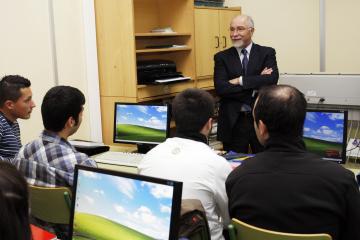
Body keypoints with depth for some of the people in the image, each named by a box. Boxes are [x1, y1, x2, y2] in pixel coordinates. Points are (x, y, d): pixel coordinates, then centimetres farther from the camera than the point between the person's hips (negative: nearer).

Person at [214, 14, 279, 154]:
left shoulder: (267, 53, 4)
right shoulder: (222, 57, 5)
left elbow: (272, 79, -13)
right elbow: (220, 88, -10)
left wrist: (240, 81, -16)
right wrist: (256, 85, -14)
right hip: (233, 122, 1)